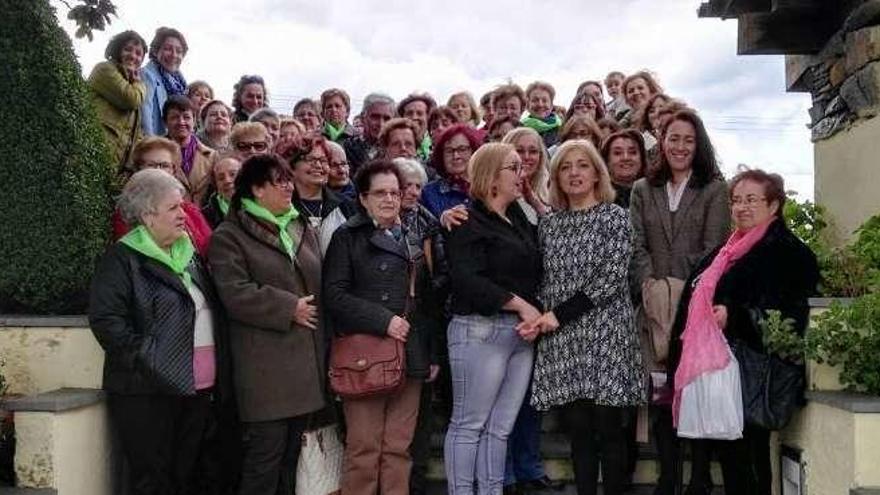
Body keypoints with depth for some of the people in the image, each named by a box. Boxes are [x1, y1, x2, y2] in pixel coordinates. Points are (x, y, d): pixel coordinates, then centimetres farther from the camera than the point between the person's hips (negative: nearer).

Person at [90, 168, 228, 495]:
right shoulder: (123, 258, -7)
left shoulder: (189, 254, 15)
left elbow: (212, 312, 22)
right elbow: (106, 319, -16)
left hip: (200, 390, 7)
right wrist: (146, 357, -18)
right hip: (149, 391, -7)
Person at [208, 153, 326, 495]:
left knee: (292, 453, 13)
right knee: (265, 454, -3)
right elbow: (234, 293, -16)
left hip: (306, 361, 7)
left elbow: (320, 287, 22)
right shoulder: (230, 236, -4)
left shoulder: (304, 230, 18)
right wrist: (289, 308, -14)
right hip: (265, 367, -6)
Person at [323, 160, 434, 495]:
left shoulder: (414, 239, 17)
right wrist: (383, 320, -16)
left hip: (410, 355, 5)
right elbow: (334, 294, -10)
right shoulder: (348, 237, 1)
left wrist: (432, 353, 13)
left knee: (399, 448, 7)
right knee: (364, 448, -2)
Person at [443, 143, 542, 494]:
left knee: (501, 426, 10)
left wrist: (534, 315, 0)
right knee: (469, 424, 1)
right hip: (481, 330, -7)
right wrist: (520, 305, -16)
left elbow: (533, 274, 19)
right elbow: (468, 280, -17)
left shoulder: (519, 219, 18)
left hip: (522, 332, 7)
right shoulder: (469, 222, -6)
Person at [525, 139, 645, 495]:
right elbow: (541, 277, 14)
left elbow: (611, 278, -10)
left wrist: (560, 314, -13)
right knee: (578, 428, 6)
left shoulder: (614, 217, 0)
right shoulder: (549, 221, 12)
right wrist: (541, 315, -5)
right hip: (561, 337, 3)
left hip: (605, 334, -3)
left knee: (609, 429, 0)